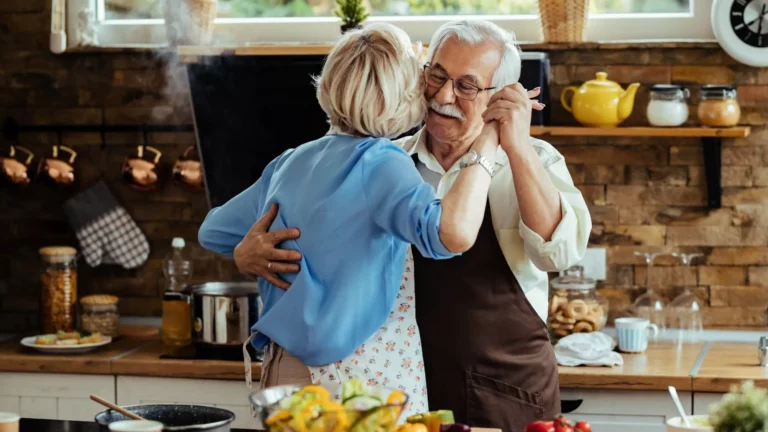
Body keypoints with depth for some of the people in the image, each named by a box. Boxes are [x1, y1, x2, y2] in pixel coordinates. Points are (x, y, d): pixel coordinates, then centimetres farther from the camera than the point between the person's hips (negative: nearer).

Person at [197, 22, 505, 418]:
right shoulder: (378, 164, -14)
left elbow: (213, 232, 22)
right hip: (362, 384, -7)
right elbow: (453, 234, -32)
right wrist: (486, 144, -21)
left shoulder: (290, 164, 8)